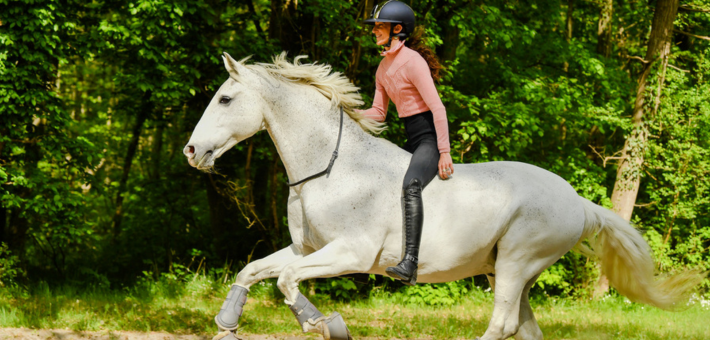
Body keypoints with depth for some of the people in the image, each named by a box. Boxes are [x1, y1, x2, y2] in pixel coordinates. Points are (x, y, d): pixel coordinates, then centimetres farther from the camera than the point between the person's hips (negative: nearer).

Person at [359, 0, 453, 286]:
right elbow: (378, 113, 18)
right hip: (412, 142, 10)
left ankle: (410, 262, -47)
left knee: (410, 185, -35)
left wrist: (445, 153, -21)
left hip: (431, 137, -10)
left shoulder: (412, 62, -13)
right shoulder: (383, 68, 14)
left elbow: (437, 108, -17)